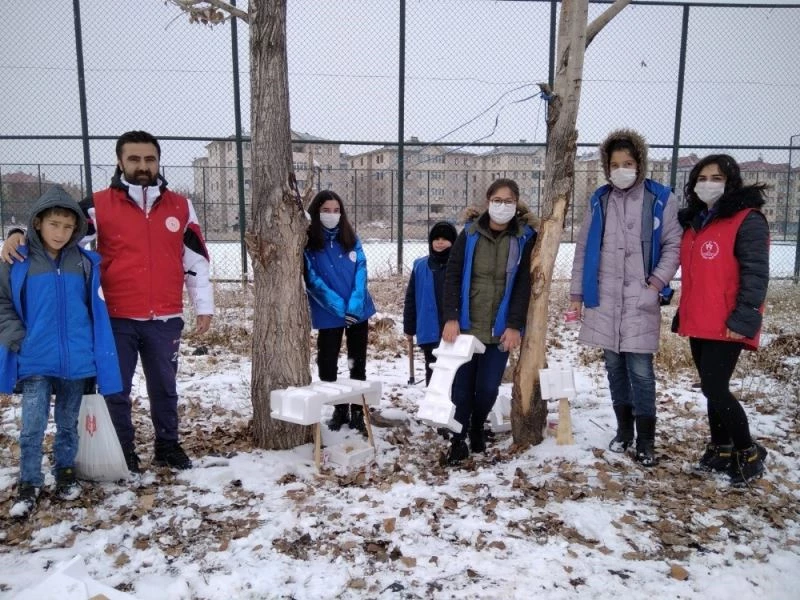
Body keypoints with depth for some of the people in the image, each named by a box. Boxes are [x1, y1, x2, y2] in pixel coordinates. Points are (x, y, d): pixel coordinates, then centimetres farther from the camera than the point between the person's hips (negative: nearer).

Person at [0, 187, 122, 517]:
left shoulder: (86, 263, -1)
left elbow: (97, 310, 5)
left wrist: (97, 351, 2)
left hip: (76, 361, 1)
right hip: (35, 362, -1)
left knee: (68, 424, 15)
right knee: (33, 427, 0)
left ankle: (65, 472, 32)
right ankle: (29, 484, 16)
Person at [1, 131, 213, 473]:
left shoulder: (180, 207, 5)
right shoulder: (99, 205, -1)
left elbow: (196, 261, 7)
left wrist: (204, 306, 7)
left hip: (165, 320, 1)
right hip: (117, 319, -1)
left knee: (164, 387, 14)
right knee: (116, 391, 9)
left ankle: (168, 446, 31)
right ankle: (123, 453, 26)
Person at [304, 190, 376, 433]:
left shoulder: (351, 238, 3)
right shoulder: (308, 243, -6)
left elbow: (361, 271, -3)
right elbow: (312, 280, -12)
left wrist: (355, 304, -17)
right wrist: (339, 306, -18)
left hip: (359, 311, 3)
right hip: (329, 314, -2)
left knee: (358, 364, 9)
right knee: (327, 364, 6)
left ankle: (357, 412, 21)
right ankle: (339, 409, 25)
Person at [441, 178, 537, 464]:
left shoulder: (524, 237, 0)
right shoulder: (469, 234, 0)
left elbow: (523, 285, -2)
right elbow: (452, 276, -2)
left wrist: (515, 326, -8)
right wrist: (450, 318, -11)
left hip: (500, 328, 0)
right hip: (466, 325, 0)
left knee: (488, 387, 3)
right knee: (462, 385, 0)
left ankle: (477, 427, 31)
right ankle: (458, 441, 15)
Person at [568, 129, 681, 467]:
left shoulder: (661, 199, 0)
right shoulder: (599, 200, 8)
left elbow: (673, 245, 1)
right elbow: (583, 249, 10)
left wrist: (657, 283, -10)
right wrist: (576, 293, 8)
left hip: (641, 300, -3)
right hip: (604, 299, 3)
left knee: (640, 370, -3)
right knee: (614, 367, 11)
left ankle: (645, 441, 10)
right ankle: (623, 430, 26)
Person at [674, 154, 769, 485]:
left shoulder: (747, 220, -8)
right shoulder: (694, 221, 14)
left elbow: (756, 275, -14)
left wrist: (742, 320, -21)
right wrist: (683, 315, 18)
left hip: (727, 326, -7)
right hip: (699, 323, 7)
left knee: (714, 389, -7)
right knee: (713, 388, 14)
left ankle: (748, 453, 13)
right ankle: (722, 448, 28)